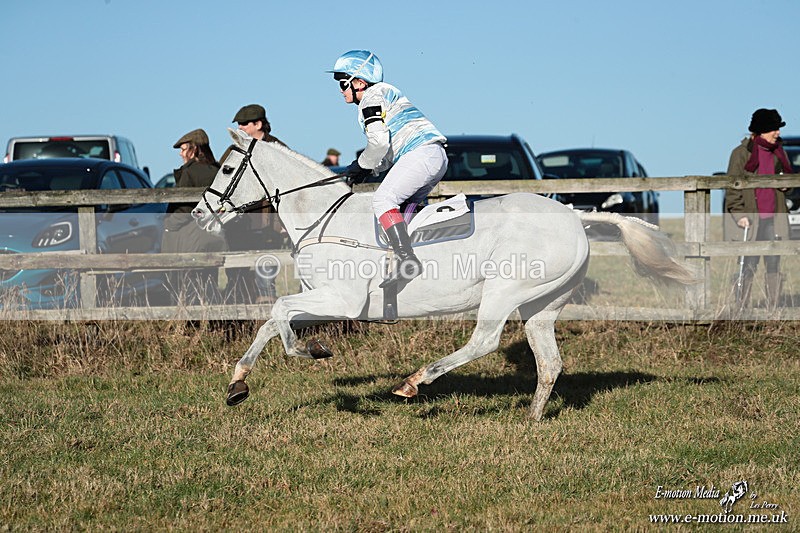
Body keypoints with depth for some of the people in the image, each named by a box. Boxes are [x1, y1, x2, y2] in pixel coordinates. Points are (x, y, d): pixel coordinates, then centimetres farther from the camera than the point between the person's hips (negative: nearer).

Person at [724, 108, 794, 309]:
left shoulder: (778, 153, 11)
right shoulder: (741, 153, -4)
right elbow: (732, 187, -5)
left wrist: (785, 185, -2)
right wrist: (739, 214, -13)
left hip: (773, 219, 5)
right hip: (749, 219, -5)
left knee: (774, 264, 3)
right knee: (748, 265, -2)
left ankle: (773, 309, 8)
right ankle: (741, 309, 5)